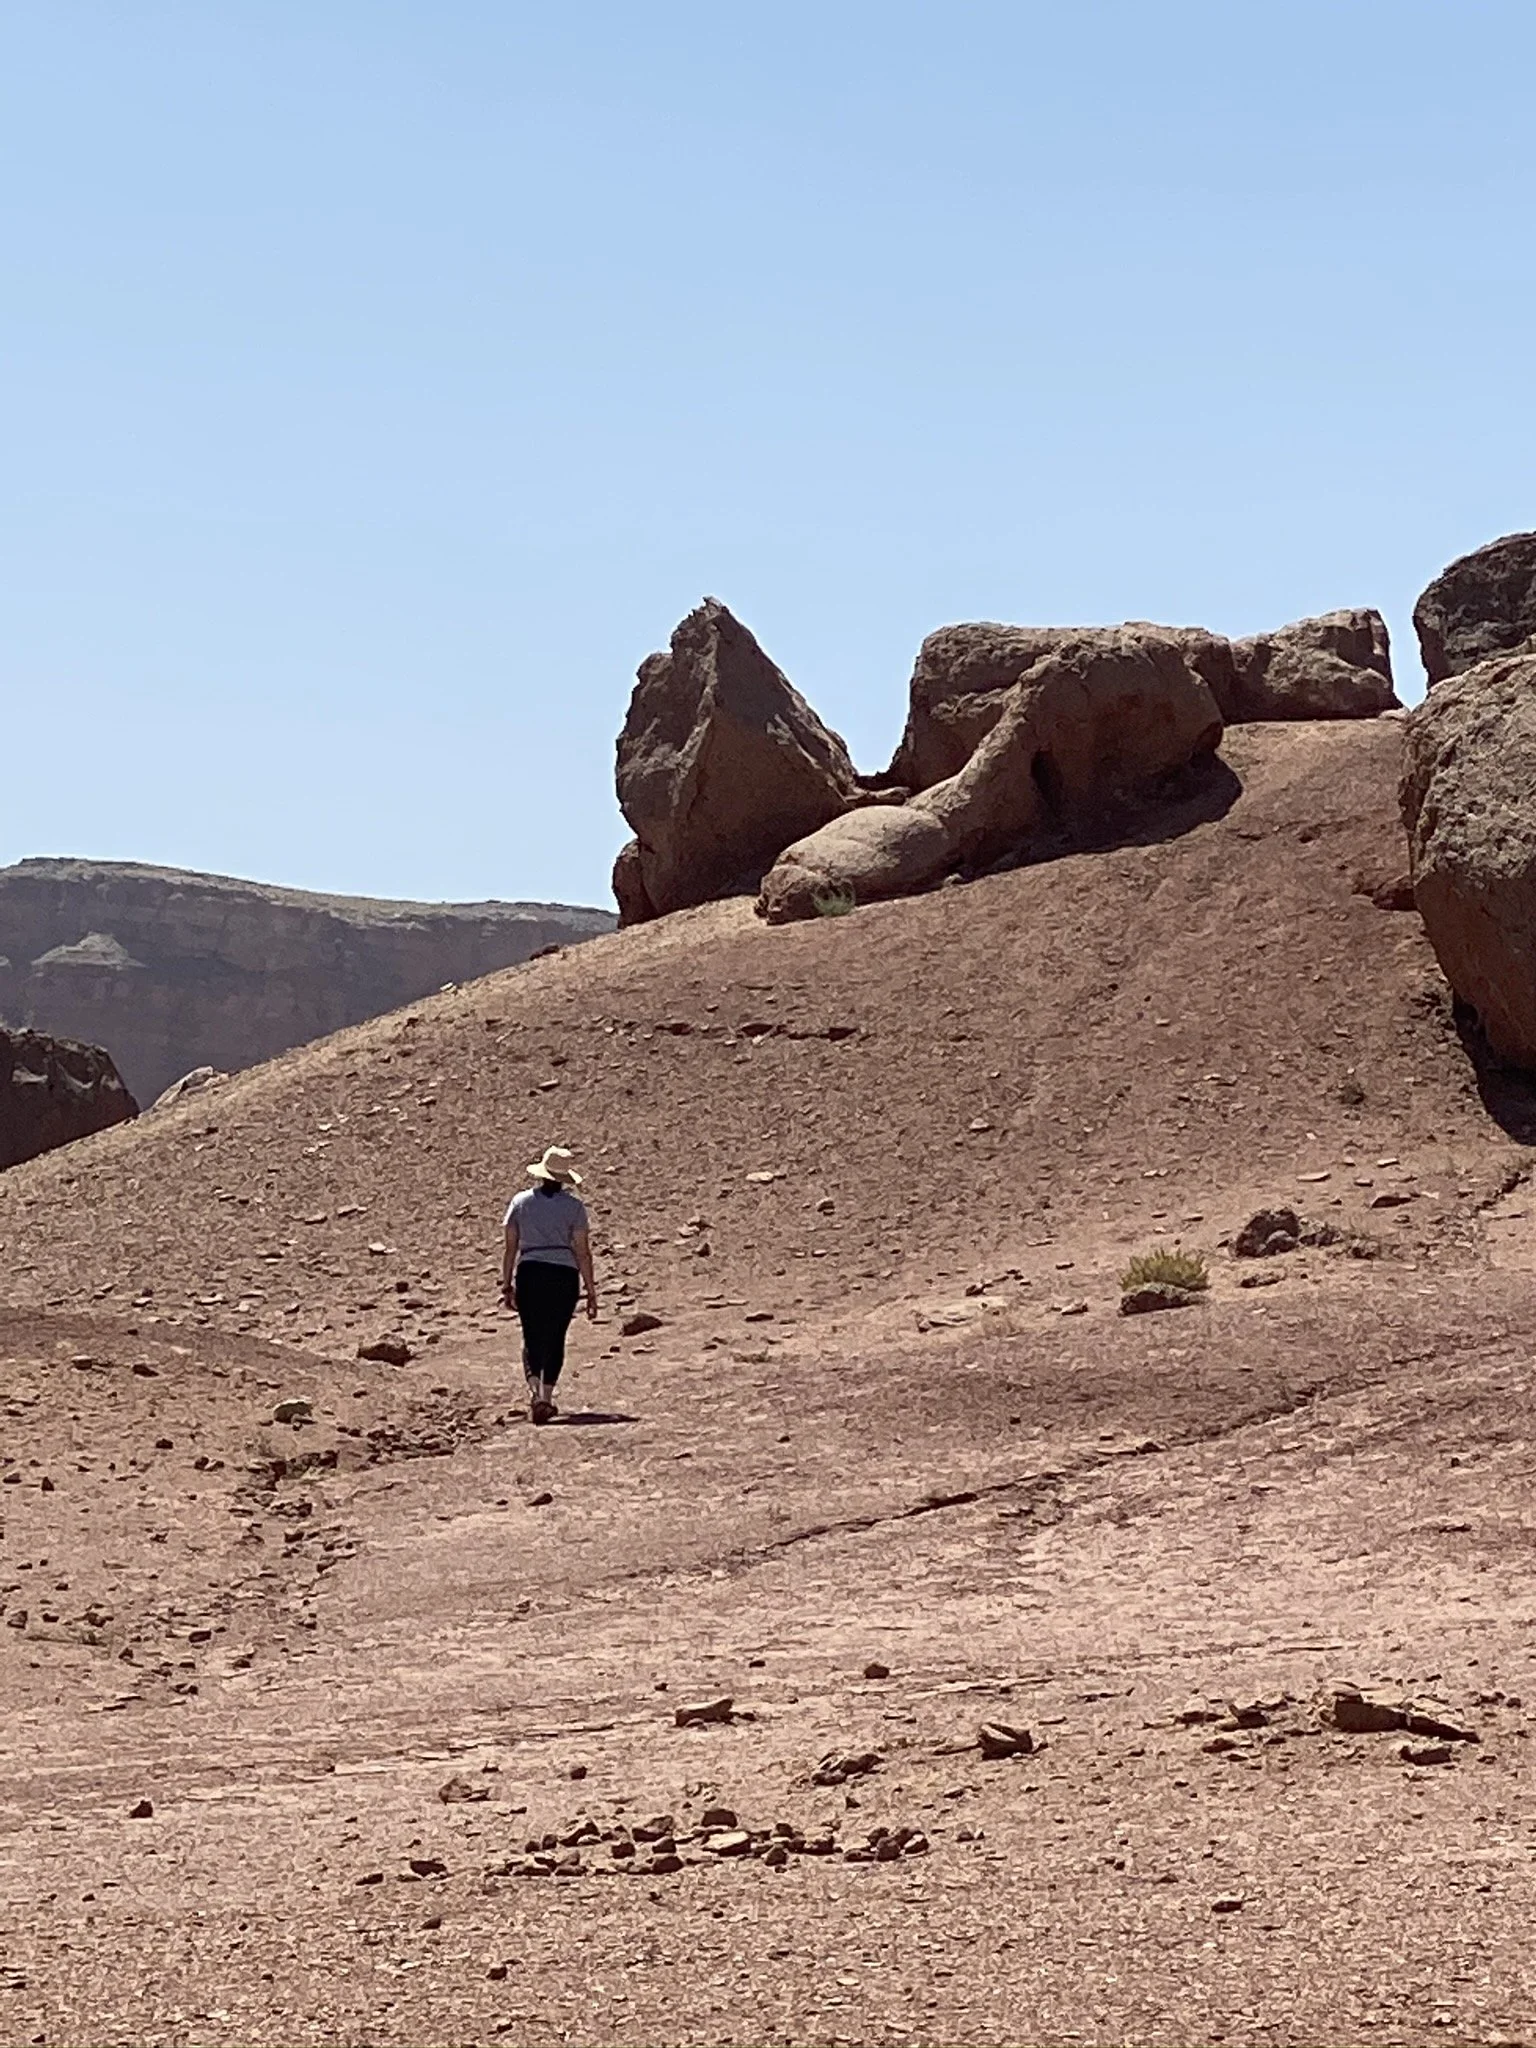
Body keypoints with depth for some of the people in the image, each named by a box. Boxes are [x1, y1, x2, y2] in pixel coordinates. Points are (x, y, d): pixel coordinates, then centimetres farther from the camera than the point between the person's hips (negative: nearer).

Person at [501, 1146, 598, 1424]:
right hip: (564, 1275, -1)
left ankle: (534, 1389, -17)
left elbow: (511, 1247, 8)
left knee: (532, 1337, 5)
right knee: (555, 1338, 11)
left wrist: (507, 1285, 16)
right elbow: (582, 1252, -2)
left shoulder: (520, 1202, 6)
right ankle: (547, 1396, 13)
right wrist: (591, 1292, 3)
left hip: (529, 1273, 1)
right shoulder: (573, 1206, 0)